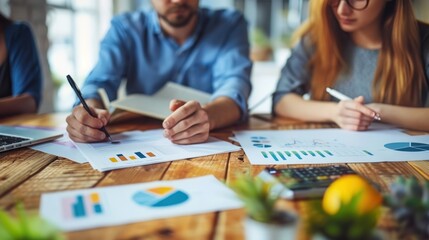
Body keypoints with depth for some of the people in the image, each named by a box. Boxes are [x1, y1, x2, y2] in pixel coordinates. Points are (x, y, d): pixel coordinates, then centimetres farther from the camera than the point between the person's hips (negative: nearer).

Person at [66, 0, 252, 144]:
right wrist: (90, 111, -35)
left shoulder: (230, 25, -3)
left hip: (212, 143, -1)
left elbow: (235, 85, -18)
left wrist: (208, 116, -41)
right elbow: (99, 84, -10)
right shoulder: (125, 29, 0)